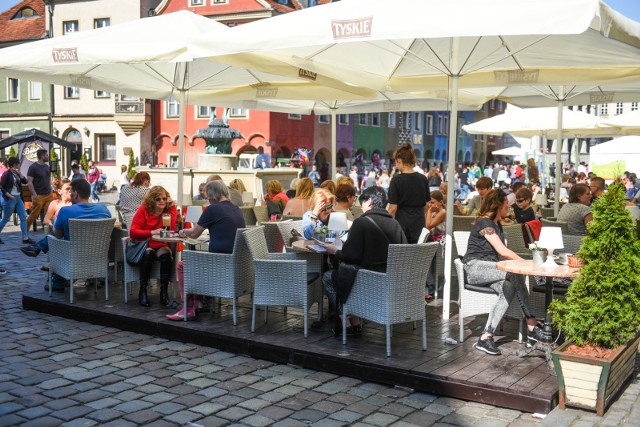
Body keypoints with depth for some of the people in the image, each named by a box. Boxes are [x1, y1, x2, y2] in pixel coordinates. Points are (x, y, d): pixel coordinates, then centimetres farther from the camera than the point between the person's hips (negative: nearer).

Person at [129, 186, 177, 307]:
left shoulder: (170, 210, 7)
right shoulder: (143, 210, 0)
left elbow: (172, 230, -10)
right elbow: (133, 232, -9)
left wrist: (171, 208, -10)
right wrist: (152, 232, -22)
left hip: (162, 246, 2)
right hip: (144, 245, -2)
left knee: (166, 255, -31)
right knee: (148, 254, -35)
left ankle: (164, 291, -23)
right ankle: (142, 291, -25)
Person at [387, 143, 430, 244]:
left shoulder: (396, 180, -10)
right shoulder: (423, 179, 3)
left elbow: (393, 208, -10)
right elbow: (426, 206, 10)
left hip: (402, 224, -4)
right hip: (419, 223, 4)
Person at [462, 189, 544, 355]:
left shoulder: (497, 225, 22)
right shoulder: (484, 222, -8)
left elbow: (502, 254, 19)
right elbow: (502, 251, -14)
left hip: (490, 269, 8)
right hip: (475, 268, -8)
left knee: (509, 287, -24)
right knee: (515, 273, -29)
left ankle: (486, 337, -31)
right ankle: (531, 325, -24)